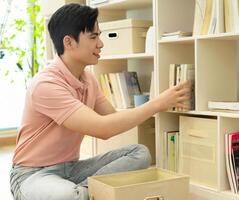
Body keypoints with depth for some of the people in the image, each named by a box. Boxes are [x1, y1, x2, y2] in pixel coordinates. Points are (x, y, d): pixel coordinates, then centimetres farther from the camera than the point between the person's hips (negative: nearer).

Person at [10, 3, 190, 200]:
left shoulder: (89, 80, 4)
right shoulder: (46, 84, -24)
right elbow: (102, 128, -31)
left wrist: (161, 103, -4)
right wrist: (157, 104, -24)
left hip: (71, 168, 8)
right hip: (34, 174, -8)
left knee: (140, 153, -9)